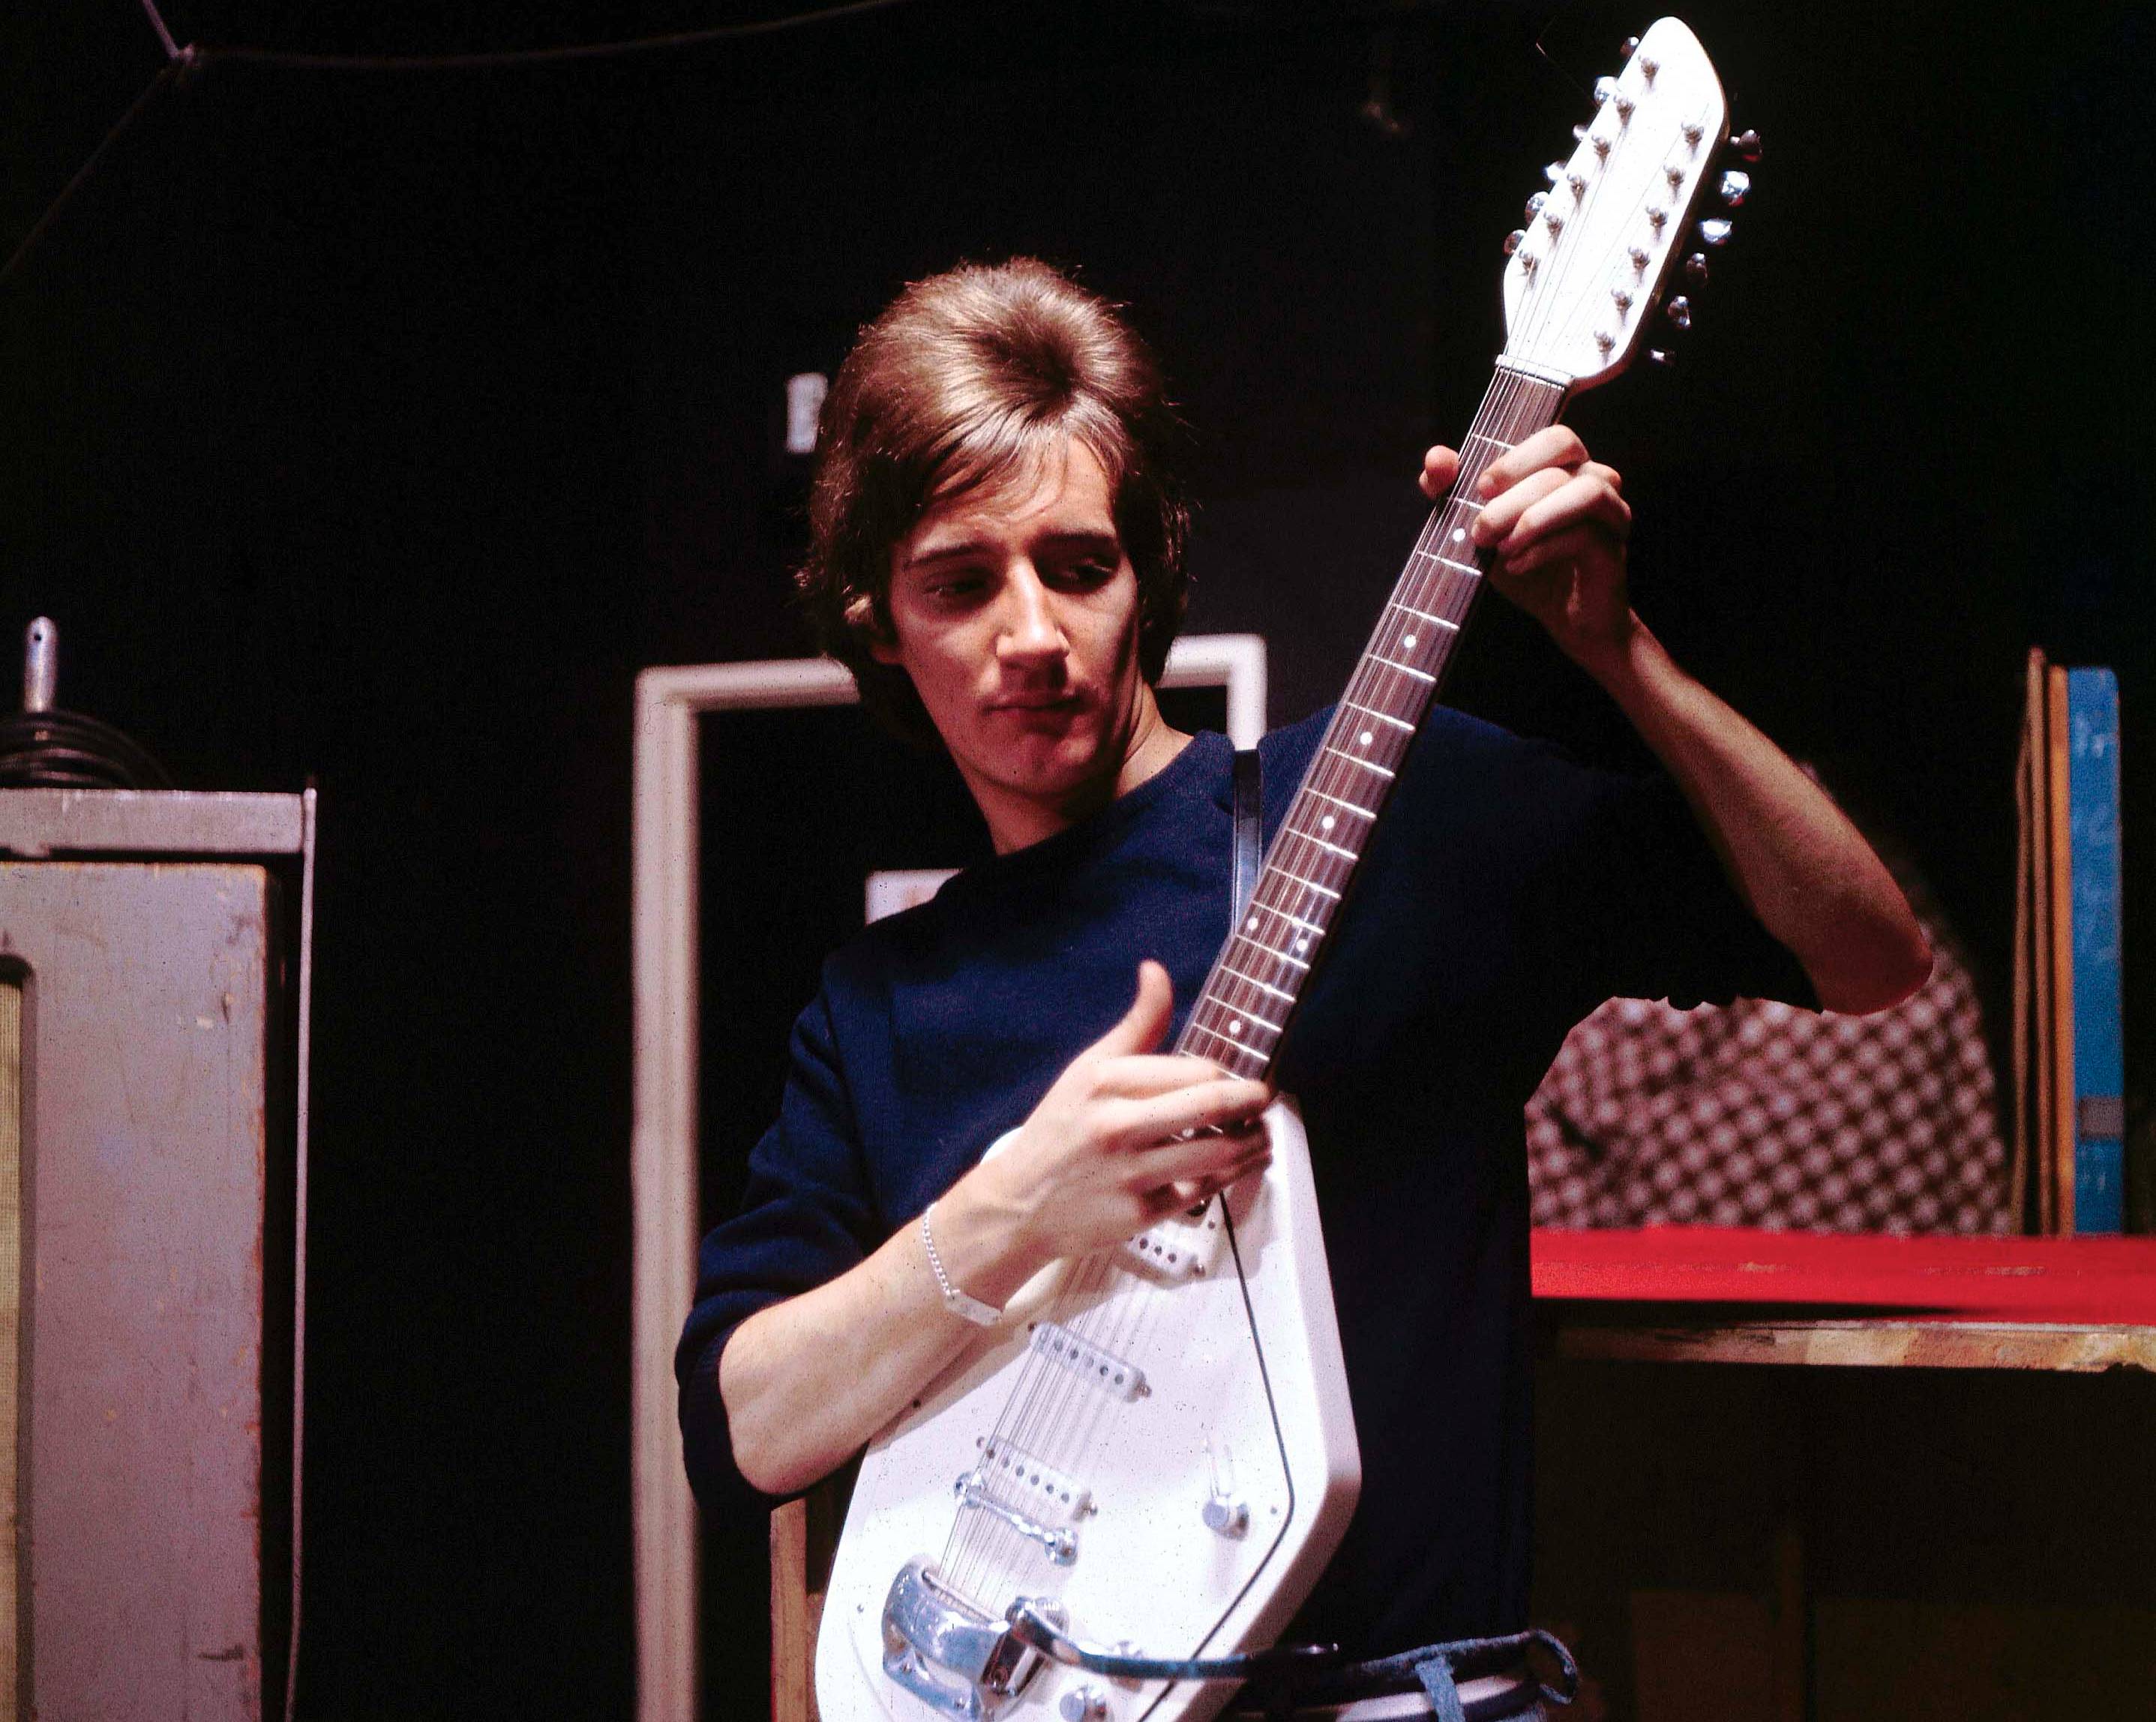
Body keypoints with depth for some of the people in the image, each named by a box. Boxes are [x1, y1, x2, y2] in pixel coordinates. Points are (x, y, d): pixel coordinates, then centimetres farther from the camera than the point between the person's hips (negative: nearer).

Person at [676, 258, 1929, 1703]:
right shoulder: (879, 1006, 11)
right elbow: (739, 1429, 2)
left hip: (1399, 1668, -2)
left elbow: (1873, 960, -2)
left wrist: (1616, 650, -12)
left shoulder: (1394, 804, 2)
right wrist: (1010, 1219, -13)